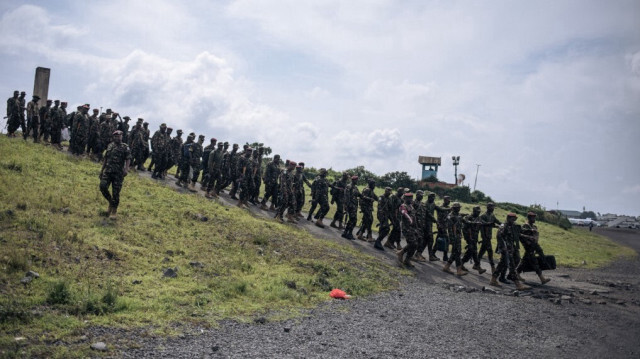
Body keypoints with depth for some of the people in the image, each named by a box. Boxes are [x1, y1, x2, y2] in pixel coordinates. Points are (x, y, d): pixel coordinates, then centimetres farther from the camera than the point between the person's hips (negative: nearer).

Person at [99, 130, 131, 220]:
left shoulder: (125, 147, 1)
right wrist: (102, 170, 18)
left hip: (118, 173, -4)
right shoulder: (110, 146, 14)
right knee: (102, 186, -13)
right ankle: (110, 202, 13)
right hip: (107, 171, 4)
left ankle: (114, 211, 12)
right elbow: (105, 158, 20)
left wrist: (126, 169, -24)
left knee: (115, 192, -2)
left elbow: (128, 159, -8)